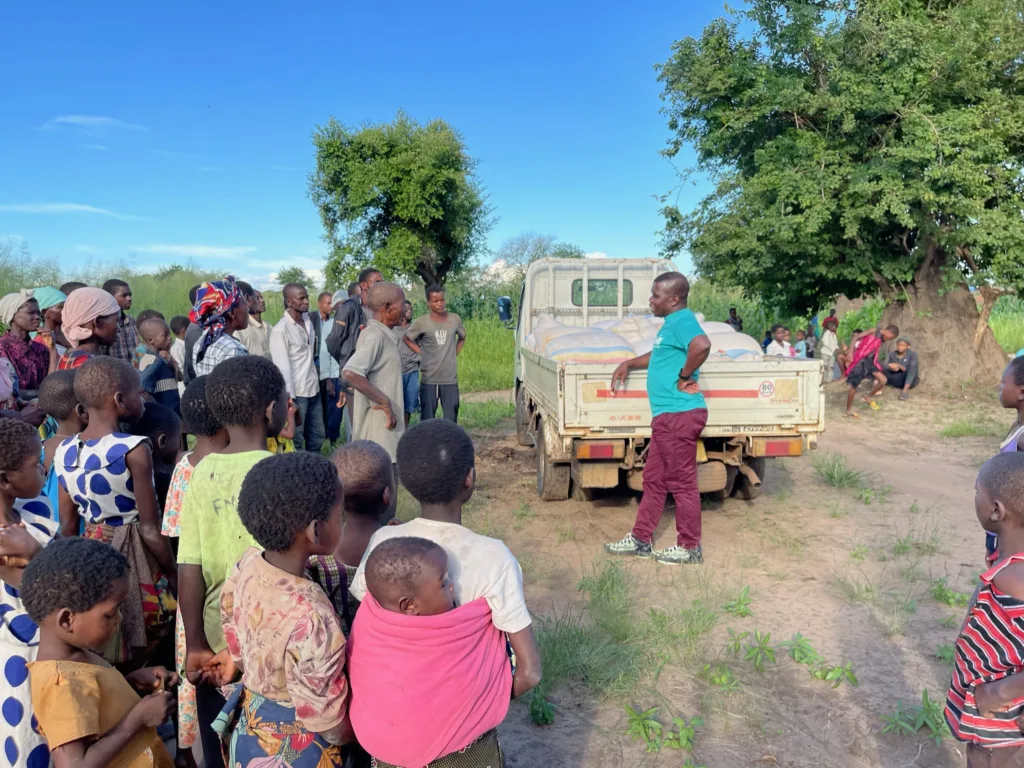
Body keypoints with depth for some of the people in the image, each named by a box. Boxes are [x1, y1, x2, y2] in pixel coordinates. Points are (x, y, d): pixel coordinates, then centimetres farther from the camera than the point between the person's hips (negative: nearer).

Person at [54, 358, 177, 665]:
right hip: (136, 557, -6)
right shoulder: (134, 449, -19)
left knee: (107, 659, 20)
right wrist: (175, 576, -5)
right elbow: (150, 530, -16)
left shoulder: (64, 451, 0)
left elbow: (67, 527, 7)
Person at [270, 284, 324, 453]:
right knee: (296, 442, 4)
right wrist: (290, 400, -18)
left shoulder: (308, 321, 6)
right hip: (296, 393, -7)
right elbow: (282, 368, -17)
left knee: (316, 438, 16)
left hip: (314, 390, 7)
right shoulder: (280, 329, -15)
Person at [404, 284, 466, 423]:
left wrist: (454, 354, 8)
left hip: (450, 379, 2)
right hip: (429, 379, -2)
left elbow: (462, 337, 21)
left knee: (451, 420, 6)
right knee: (427, 420, 5)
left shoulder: (455, 319, 0)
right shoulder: (421, 322, -8)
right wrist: (422, 353, -1)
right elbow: (407, 339, 8)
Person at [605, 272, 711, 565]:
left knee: (681, 482, 0)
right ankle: (640, 539, 25)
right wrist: (629, 363, 31)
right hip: (666, 415, 11)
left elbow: (702, 345, -35)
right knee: (654, 479, 15)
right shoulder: (671, 323, 17)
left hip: (679, 415, -10)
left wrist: (684, 377, -23)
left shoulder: (682, 321, -14)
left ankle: (690, 548, 12)